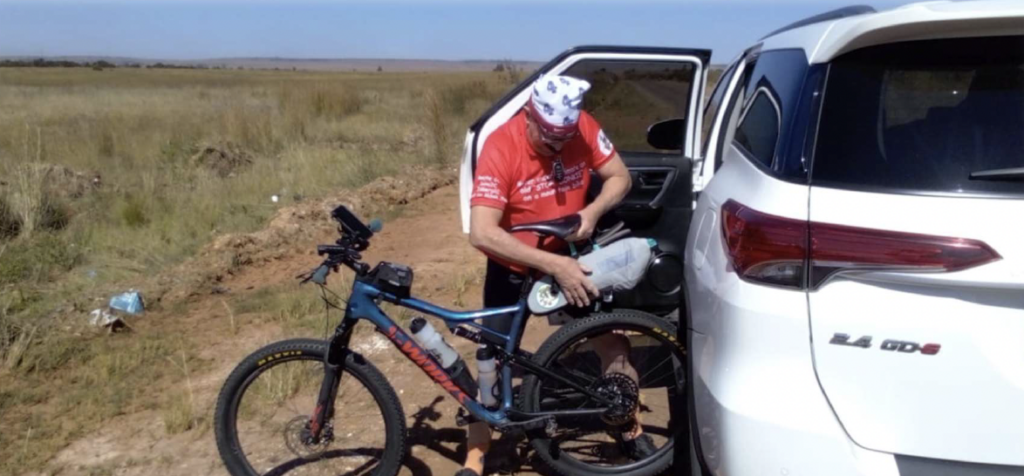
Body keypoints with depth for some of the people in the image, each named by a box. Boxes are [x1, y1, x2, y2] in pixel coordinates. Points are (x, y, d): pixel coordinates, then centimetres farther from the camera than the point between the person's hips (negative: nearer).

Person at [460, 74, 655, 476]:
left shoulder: (583, 128, -17)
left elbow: (620, 177, -4)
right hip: (514, 266, -3)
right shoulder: (501, 146, -29)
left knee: (610, 337, 4)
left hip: (570, 257, 3)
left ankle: (632, 431, 27)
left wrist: (593, 211, -26)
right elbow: (481, 233, -36)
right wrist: (552, 265, -40)